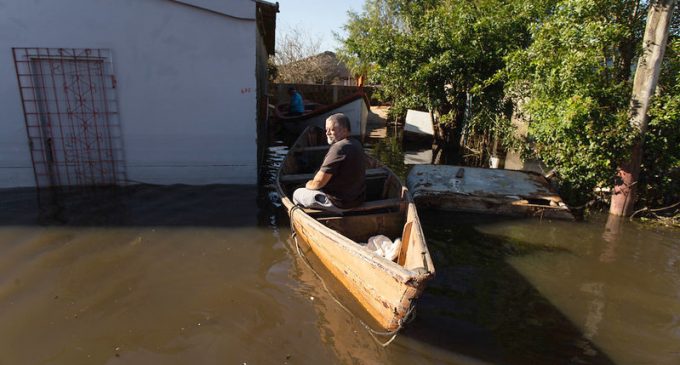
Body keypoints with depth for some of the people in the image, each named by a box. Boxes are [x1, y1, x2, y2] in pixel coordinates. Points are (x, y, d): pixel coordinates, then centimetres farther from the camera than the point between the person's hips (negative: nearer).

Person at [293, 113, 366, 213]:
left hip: (339, 204, -9)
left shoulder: (338, 148, -25)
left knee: (297, 194, 11)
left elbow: (319, 182, -22)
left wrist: (309, 185, 1)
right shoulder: (356, 144, 4)